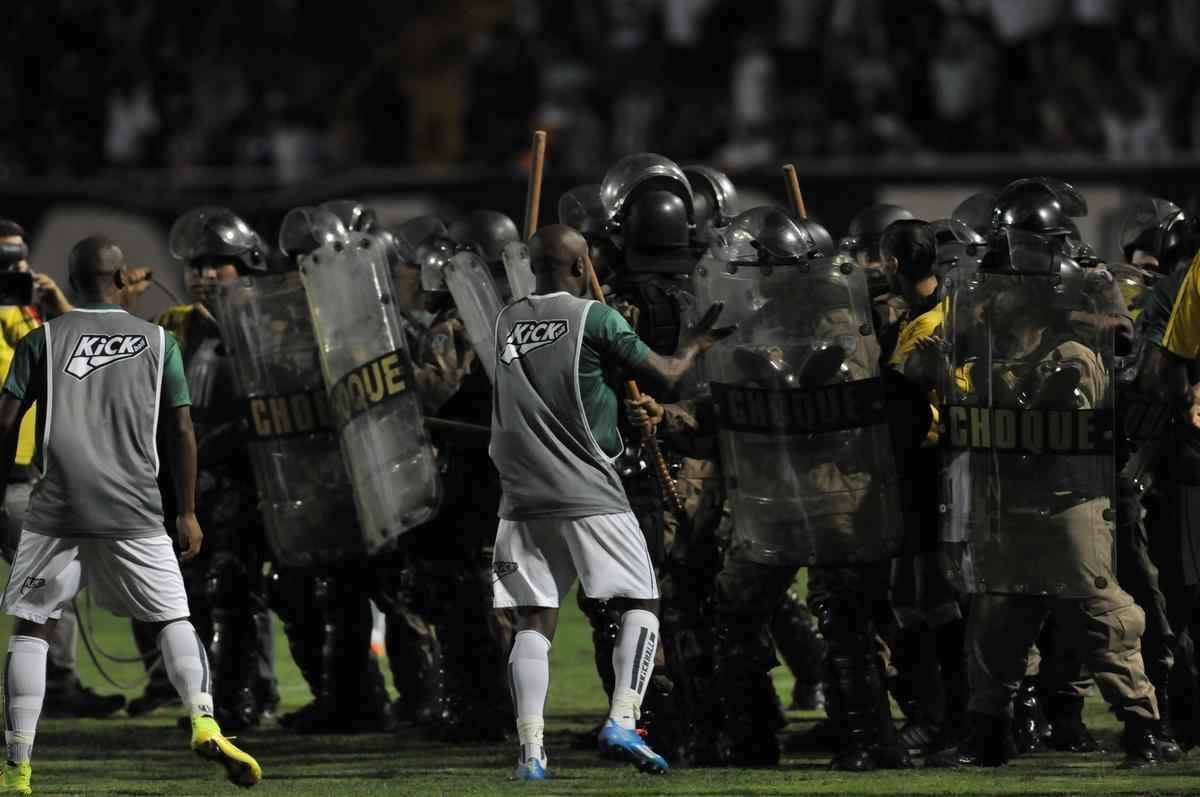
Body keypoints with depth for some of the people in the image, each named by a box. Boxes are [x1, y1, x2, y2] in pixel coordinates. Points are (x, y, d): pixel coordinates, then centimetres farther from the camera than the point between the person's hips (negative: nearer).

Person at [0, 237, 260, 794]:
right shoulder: (158, 342, 8)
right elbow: (181, 431, 7)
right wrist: (188, 512, 14)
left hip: (57, 508, -1)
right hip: (133, 510, 1)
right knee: (172, 618, 10)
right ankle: (203, 721, -14)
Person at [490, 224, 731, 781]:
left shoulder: (507, 323, 12)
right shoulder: (594, 318, -5)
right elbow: (664, 374, 0)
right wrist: (694, 345, 20)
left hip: (524, 499, 5)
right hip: (588, 495, -5)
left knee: (534, 621, 5)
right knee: (641, 604, 7)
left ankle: (530, 751, -7)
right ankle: (622, 722, -10)